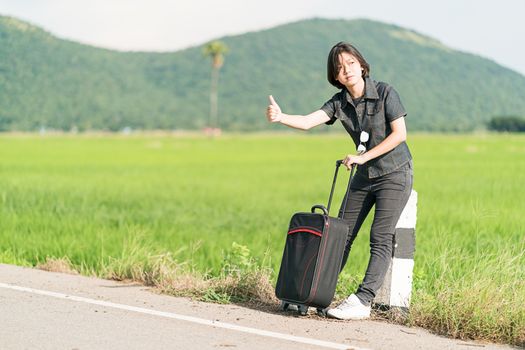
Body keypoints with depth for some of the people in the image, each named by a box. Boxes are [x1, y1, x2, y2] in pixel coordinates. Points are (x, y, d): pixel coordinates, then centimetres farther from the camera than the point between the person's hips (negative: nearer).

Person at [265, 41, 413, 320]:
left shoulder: (384, 93, -14)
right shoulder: (339, 103, -2)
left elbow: (399, 134, -17)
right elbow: (307, 122, -16)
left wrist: (363, 157, -20)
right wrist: (280, 117, -37)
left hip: (394, 174, -6)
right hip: (364, 176, 6)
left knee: (380, 239, -12)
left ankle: (362, 301, -16)